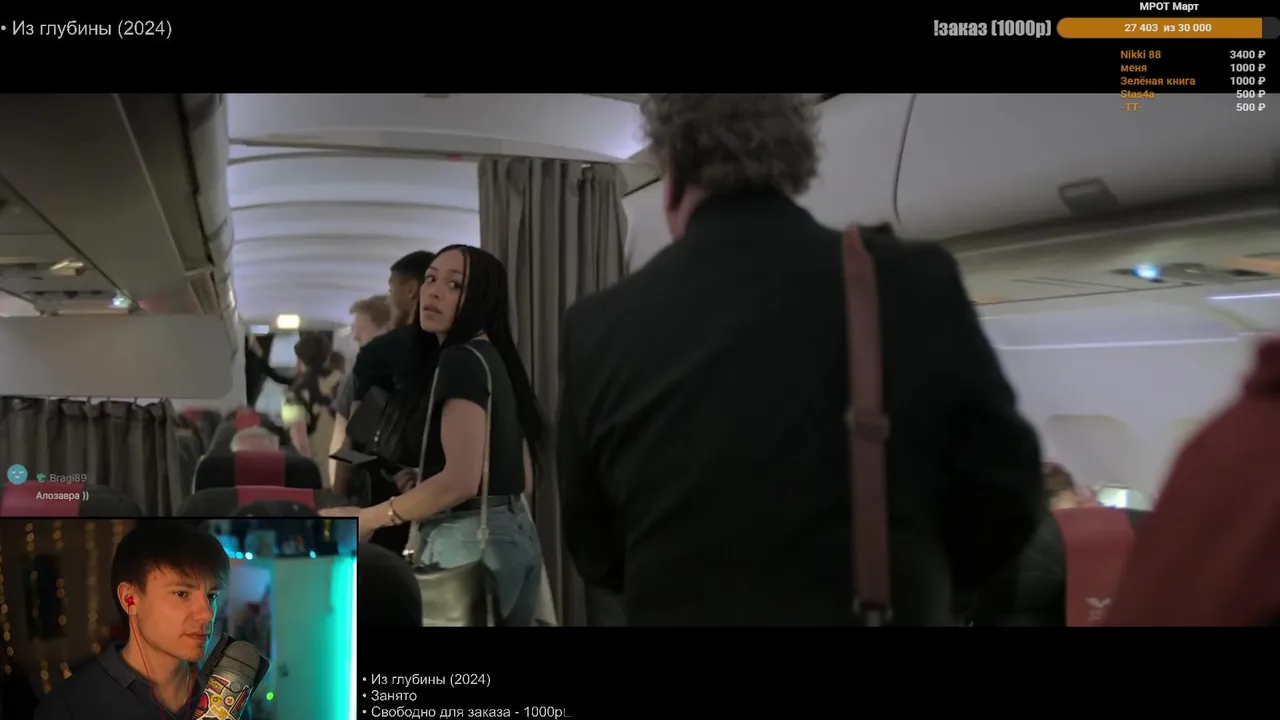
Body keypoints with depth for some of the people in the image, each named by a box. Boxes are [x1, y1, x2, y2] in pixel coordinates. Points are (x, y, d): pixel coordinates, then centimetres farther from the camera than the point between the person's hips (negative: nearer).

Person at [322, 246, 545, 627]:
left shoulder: (461, 360, -12)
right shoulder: (493, 360, 16)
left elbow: (461, 480, -21)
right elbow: (522, 478, 19)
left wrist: (364, 519, -13)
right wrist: (424, 482, 19)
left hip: (469, 541, -10)